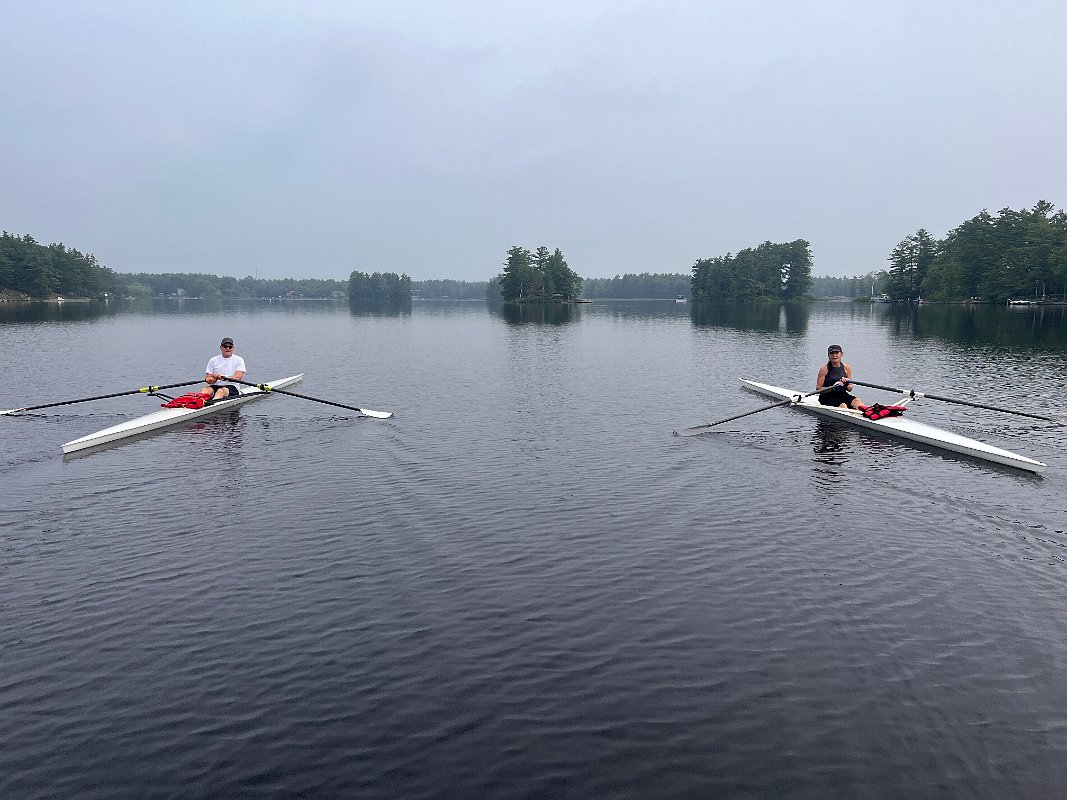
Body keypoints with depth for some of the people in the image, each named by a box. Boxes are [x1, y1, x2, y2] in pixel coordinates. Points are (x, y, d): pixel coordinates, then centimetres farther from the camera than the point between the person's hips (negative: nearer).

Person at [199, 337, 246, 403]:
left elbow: (238, 377, -7)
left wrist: (223, 378, -22)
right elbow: (207, 379, 10)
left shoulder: (238, 360, 8)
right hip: (215, 386, 3)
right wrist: (215, 378, -14)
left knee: (221, 391, -36)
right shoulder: (213, 360, 16)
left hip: (232, 387, -3)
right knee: (204, 390, -29)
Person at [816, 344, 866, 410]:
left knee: (856, 401, -26)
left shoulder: (846, 368, 7)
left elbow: (850, 389, 11)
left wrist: (846, 385, -12)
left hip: (842, 394, 4)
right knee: (843, 406, -32)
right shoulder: (825, 369, -4)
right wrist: (832, 388, -20)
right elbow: (818, 388, -7)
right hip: (827, 396, -4)